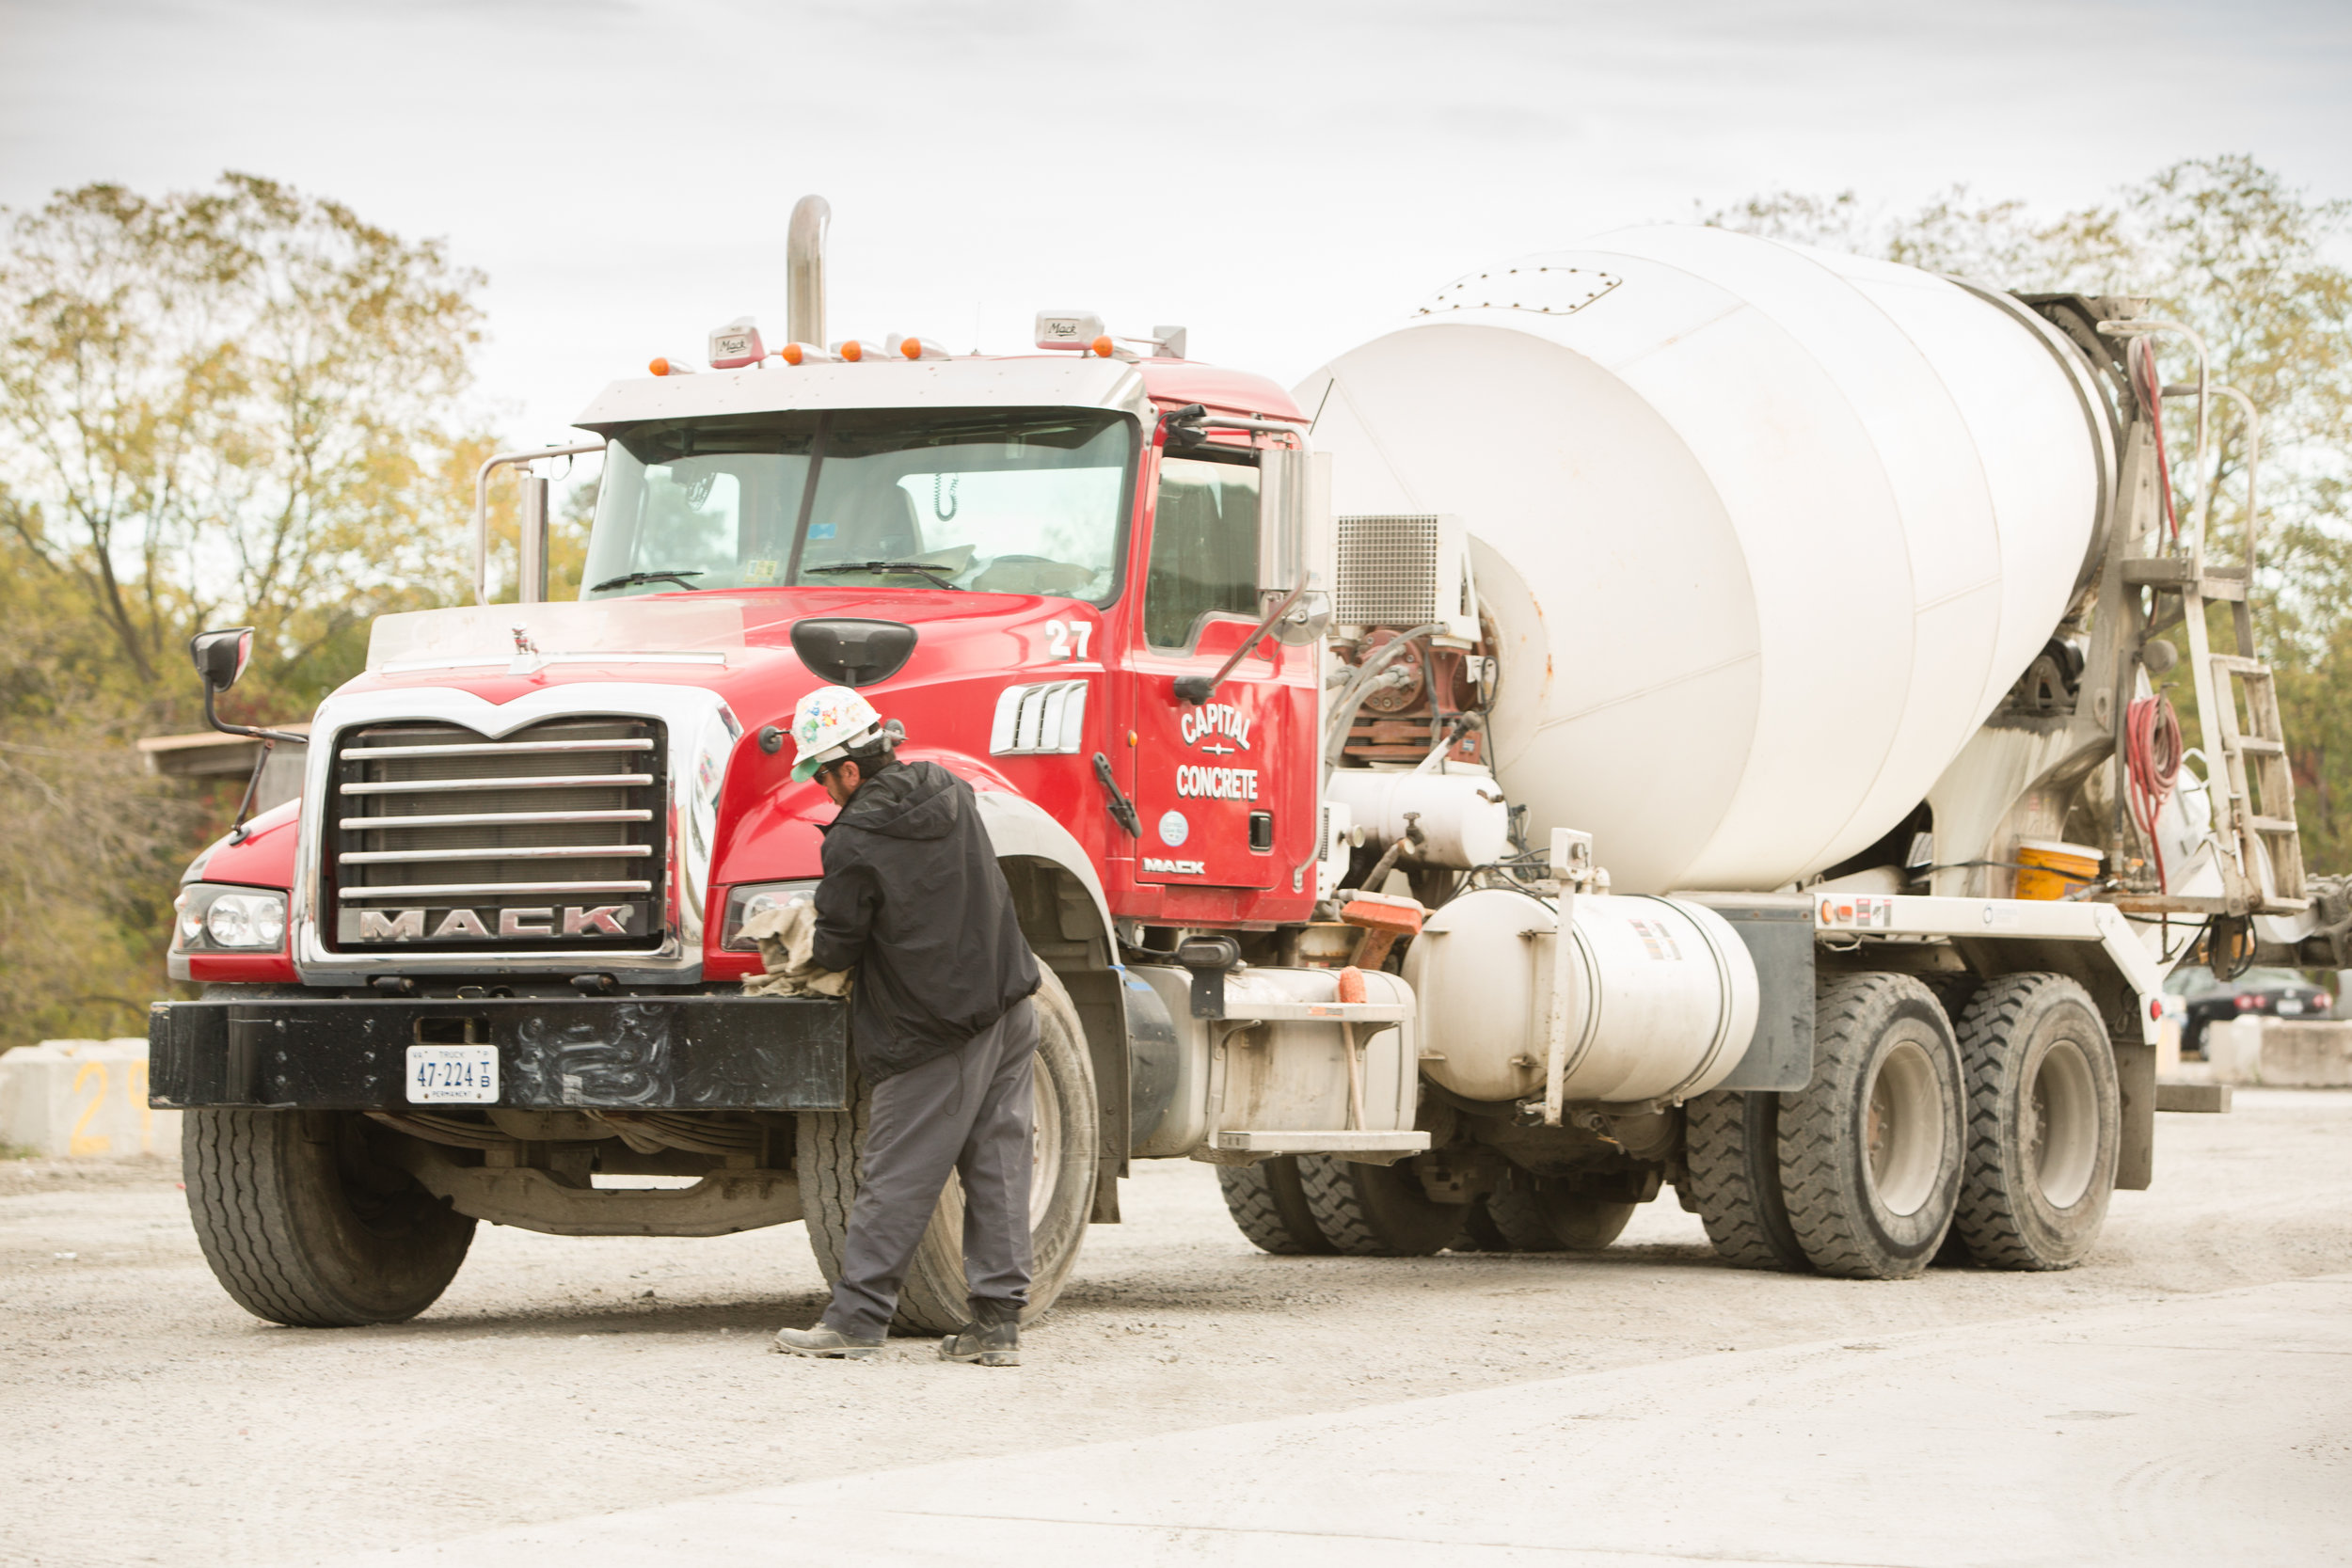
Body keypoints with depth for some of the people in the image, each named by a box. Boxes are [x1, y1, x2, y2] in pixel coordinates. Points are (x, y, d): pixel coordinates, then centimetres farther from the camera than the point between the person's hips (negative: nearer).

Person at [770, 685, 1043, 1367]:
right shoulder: (953, 794, 7)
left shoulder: (856, 841, -15)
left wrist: (813, 952, 13)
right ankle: (998, 1320, 7)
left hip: (936, 1030, -7)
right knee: (997, 1167, 7)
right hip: (1009, 1007, 7)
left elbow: (837, 948, -8)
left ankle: (855, 1319, 4)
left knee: (897, 1177, -1)